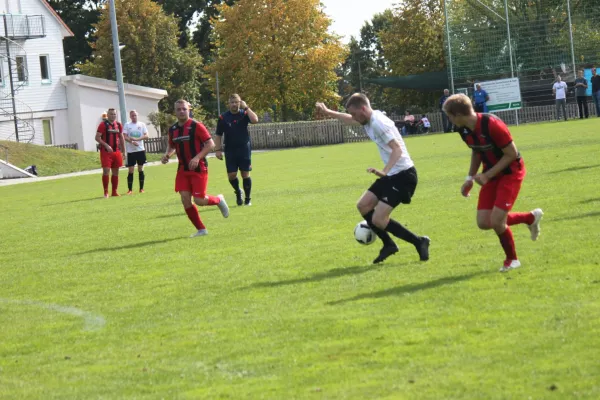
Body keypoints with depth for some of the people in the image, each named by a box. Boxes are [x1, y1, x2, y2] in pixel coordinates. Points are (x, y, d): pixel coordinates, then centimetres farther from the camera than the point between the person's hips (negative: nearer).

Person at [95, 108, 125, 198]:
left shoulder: (118, 125, 12)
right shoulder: (103, 125, -6)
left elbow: (121, 138, 19)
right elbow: (97, 137, -10)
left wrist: (123, 151, 15)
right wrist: (106, 145, -21)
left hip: (116, 152, 6)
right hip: (106, 152, -6)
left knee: (115, 172, 8)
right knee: (106, 171, -10)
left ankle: (114, 192, 14)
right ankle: (106, 192, -4)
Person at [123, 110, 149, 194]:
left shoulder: (142, 124, 6)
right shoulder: (127, 125, 4)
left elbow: (146, 136, -2)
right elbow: (125, 137, -5)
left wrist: (136, 139, -15)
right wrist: (132, 142, -21)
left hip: (140, 150, 1)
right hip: (131, 150, -1)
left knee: (141, 169, 3)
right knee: (131, 171, -1)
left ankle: (141, 188, 10)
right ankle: (130, 189, 4)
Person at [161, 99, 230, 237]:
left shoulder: (196, 126, -11)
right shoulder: (173, 129, 7)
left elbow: (210, 144, -12)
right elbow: (171, 146, 23)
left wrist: (197, 158, -22)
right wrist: (167, 154, 1)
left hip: (198, 169, -5)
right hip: (183, 169, 5)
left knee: (199, 200, -9)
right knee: (185, 198, -5)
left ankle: (218, 200, 25)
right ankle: (201, 229, 7)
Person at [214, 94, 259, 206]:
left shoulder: (244, 114, -1)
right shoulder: (223, 118, 0)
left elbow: (255, 120, -23)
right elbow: (218, 135, 4)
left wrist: (246, 107, -18)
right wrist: (218, 150, -3)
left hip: (244, 148, -1)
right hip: (230, 150, 1)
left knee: (245, 174, -1)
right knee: (231, 175, -3)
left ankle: (247, 199, 12)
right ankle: (238, 192, 26)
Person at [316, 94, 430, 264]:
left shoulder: (378, 123, -21)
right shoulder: (370, 119, 9)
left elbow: (397, 149, -29)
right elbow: (349, 119, 33)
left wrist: (384, 171, -41)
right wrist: (327, 112, 39)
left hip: (403, 175, -10)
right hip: (392, 174, 10)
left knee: (378, 220, -14)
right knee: (363, 205, 13)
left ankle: (419, 242, -2)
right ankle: (389, 244, 20)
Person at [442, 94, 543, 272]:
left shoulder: (492, 125, -30)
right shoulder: (464, 130, -6)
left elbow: (512, 154, -22)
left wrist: (487, 175, -23)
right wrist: (470, 178, 7)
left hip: (511, 172, -8)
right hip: (491, 173, 8)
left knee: (496, 221, -17)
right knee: (484, 222, 0)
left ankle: (512, 260, 11)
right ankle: (530, 218, 22)